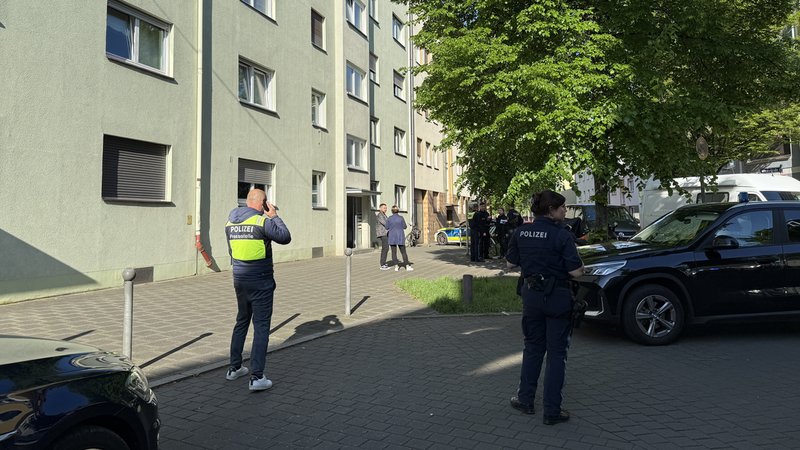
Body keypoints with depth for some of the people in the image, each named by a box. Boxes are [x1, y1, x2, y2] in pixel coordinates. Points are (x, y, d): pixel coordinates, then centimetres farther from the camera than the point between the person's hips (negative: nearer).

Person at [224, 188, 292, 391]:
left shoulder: (230, 222, 6)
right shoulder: (262, 221, -16)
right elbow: (285, 237, -9)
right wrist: (274, 216, 0)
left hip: (239, 279, 7)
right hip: (260, 281, -7)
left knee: (241, 322, 22)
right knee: (261, 327, -1)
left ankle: (234, 368, 31)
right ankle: (257, 377, -2)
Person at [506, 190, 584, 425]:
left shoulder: (521, 232, -2)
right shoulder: (561, 235, -17)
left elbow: (511, 262, 7)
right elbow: (575, 272, -17)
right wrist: (580, 264, 4)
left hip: (531, 294, 5)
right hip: (557, 297, -5)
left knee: (532, 347, 20)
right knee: (556, 353, 7)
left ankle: (525, 399, 28)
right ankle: (552, 411, 11)